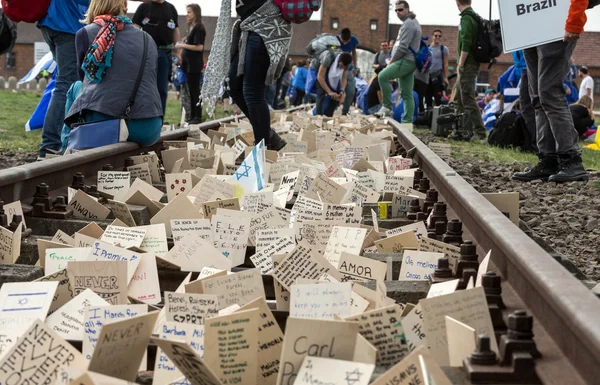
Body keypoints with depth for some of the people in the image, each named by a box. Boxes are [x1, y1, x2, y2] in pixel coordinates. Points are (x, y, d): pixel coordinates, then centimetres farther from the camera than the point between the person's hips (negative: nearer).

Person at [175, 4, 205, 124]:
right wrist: (183, 45, 11)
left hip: (195, 64, -9)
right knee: (191, 91, 10)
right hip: (189, 63, 9)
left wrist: (183, 45, -17)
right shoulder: (192, 28, 15)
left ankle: (198, 117, -5)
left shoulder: (199, 28, -11)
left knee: (195, 90, -7)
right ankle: (193, 116, 14)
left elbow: (199, 47, -18)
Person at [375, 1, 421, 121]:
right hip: (410, 62, 11)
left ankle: (387, 106, -17)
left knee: (383, 76, -20)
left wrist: (391, 61, -8)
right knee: (407, 94, 7)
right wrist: (393, 60, 17)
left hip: (406, 60, -11)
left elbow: (402, 47, -17)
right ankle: (408, 121, 6)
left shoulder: (408, 24, -11)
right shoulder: (413, 22, 22)